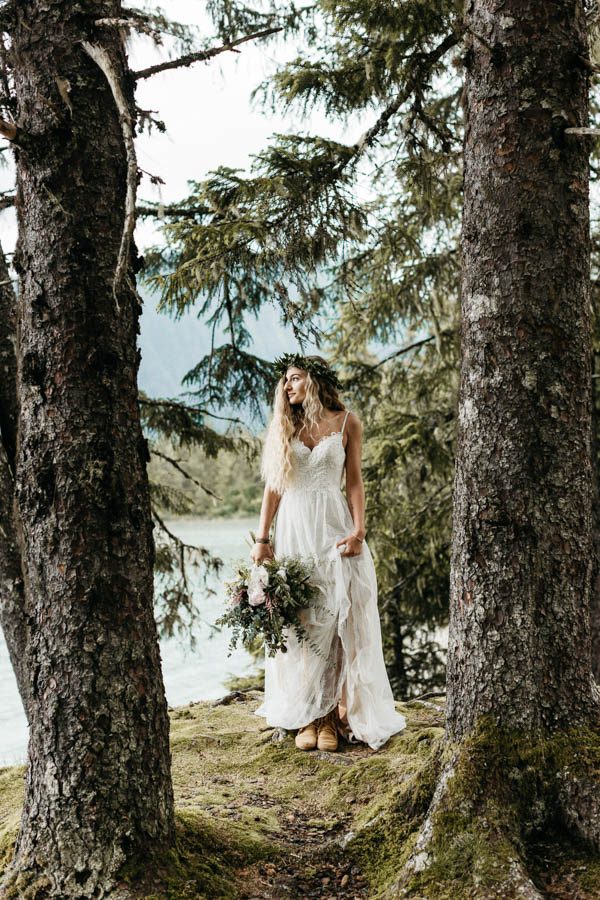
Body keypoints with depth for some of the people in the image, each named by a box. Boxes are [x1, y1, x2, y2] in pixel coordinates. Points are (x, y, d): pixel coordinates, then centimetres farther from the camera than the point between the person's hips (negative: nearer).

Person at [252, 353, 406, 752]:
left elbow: (354, 481, 4)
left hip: (333, 527, -2)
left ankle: (334, 717, 0)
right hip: (293, 528, 2)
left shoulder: (346, 422, 4)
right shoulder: (283, 426, 9)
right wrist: (262, 539, 4)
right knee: (298, 622, 0)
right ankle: (307, 715, 5)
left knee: (338, 620, -5)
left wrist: (358, 530, -8)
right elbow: (273, 486, 9)